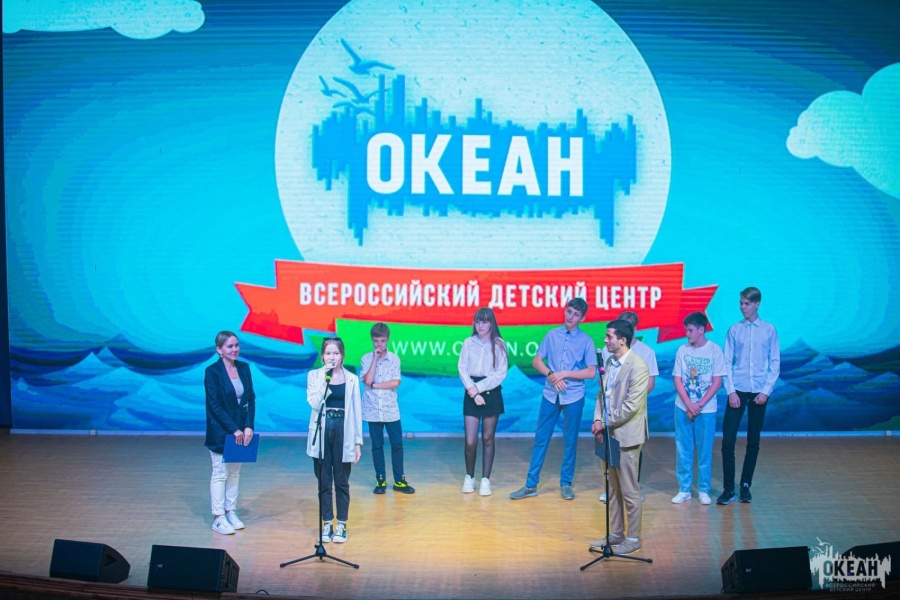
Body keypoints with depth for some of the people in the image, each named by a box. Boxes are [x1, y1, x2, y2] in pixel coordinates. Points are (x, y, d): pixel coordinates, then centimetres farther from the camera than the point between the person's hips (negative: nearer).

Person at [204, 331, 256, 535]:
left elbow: (251, 399, 4)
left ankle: (230, 512, 22)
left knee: (235, 472, 12)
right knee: (220, 473, 2)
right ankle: (218, 518, 9)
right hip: (220, 432, -5)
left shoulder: (244, 367, 4)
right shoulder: (212, 371, -11)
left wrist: (248, 426, -7)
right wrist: (233, 429, -17)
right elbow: (215, 405, -15)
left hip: (241, 430, 5)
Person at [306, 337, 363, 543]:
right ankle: (326, 524, 17)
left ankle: (341, 525, 16)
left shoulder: (351, 379, 3)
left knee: (342, 481, 7)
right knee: (324, 481, 7)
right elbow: (314, 403, -12)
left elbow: (356, 411, 4)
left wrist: (358, 442, 2)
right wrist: (326, 379, -17)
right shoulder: (314, 375, 2)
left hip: (343, 433, 0)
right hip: (322, 433, 0)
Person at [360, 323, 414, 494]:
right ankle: (380, 480, 17)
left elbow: (396, 383, -10)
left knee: (397, 444, 2)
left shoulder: (394, 359, 0)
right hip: (372, 410, 0)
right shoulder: (366, 359, -1)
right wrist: (375, 358, -14)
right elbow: (367, 380, -15)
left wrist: (374, 385, -12)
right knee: (377, 446, 7)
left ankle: (399, 481, 13)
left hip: (391, 409, 0)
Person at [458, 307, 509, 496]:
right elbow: (462, 369, -2)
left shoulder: (499, 344, 0)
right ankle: (469, 478, 16)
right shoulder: (468, 343, 2)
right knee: (470, 441, -3)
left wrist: (479, 387, -12)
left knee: (487, 439, 5)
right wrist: (473, 391, -13)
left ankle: (485, 480, 13)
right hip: (471, 394, 0)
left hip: (492, 394, 0)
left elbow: (501, 373, -5)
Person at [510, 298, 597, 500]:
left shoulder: (586, 341, -2)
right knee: (541, 439, 4)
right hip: (550, 395, 2)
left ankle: (566, 484, 20)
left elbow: (591, 372, -6)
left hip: (574, 397, -2)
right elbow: (536, 361, 5)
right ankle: (531, 484, 9)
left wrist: (565, 374, -14)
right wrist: (551, 375, -12)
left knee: (570, 441, 7)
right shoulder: (552, 335, 3)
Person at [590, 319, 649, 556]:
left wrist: (606, 423, -16)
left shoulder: (637, 366, -16)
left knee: (629, 491, 2)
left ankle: (633, 538, 15)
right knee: (612, 489, 16)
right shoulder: (610, 362, 9)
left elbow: (632, 406, -21)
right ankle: (616, 534, 28)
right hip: (609, 434, 8)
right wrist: (598, 419, -2)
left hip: (626, 435, -8)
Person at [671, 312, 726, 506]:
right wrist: (689, 404, -10)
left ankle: (704, 490, 15)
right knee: (683, 450, 6)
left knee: (705, 451, 4)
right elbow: (677, 380, 1)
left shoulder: (714, 350, -5)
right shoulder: (682, 350, 2)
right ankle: (684, 489, 16)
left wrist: (699, 405, -11)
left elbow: (717, 382, -6)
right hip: (683, 408, 2)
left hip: (706, 409, -2)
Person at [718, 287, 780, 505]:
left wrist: (766, 391, -6)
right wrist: (731, 391, -7)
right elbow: (727, 363, 2)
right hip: (737, 391, 0)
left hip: (759, 393, 0)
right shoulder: (734, 330, 2)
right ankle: (728, 488, 2)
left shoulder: (769, 330, 2)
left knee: (753, 442, 8)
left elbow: (775, 364, 3)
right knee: (728, 441, -6)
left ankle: (746, 486, 20)